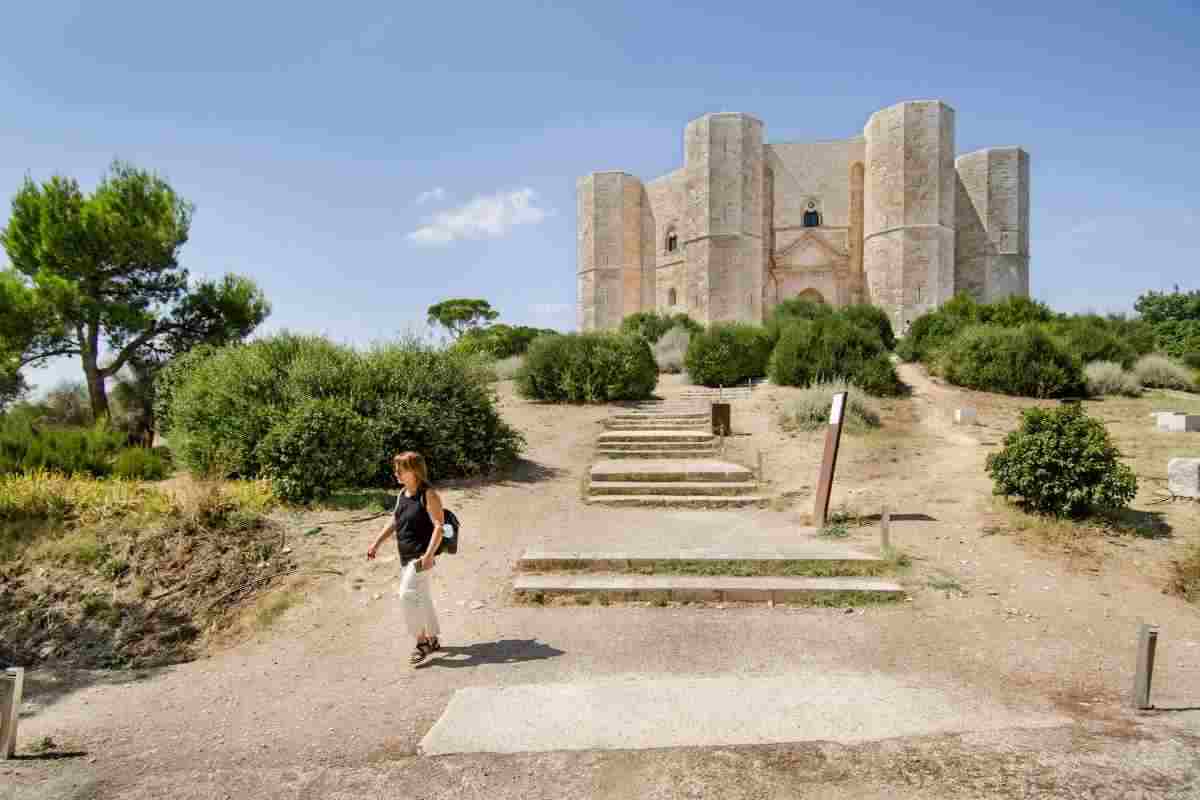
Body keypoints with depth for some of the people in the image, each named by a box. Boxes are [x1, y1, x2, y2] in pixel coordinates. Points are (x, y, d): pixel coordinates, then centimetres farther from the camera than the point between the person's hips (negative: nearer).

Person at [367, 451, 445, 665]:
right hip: (405, 556, 9)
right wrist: (376, 544, 15)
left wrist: (428, 555, -26)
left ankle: (421, 641, 2)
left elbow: (439, 525, -19)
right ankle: (432, 640, 31)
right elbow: (393, 522, 19)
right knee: (421, 598, 17)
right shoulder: (402, 494, 9)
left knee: (408, 594, -12)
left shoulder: (428, 495, -15)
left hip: (420, 556, -8)